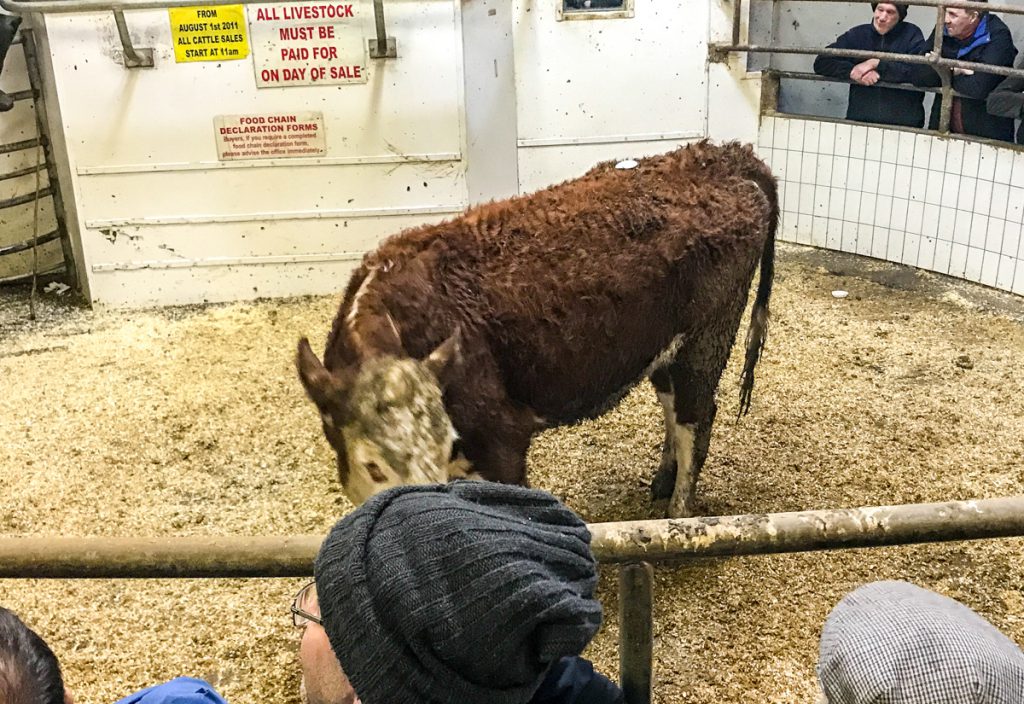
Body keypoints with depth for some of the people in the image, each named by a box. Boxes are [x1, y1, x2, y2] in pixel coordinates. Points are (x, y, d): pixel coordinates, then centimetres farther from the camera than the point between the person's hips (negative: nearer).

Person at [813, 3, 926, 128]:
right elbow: (821, 63, 3)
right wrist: (852, 71, -13)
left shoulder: (912, 34, 4)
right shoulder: (857, 34, 10)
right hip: (859, 120, 2)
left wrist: (876, 64, -14)